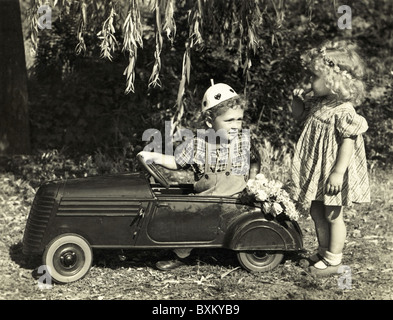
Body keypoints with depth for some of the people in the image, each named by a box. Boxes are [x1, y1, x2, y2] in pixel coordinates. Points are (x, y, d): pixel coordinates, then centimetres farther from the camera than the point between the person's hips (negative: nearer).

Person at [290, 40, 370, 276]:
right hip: (316, 170, 9)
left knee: (332, 215, 4)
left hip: (332, 173, -9)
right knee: (317, 212, 18)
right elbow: (300, 115, 21)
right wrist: (298, 100, 1)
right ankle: (324, 251, 34)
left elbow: (348, 142, -24)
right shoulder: (318, 103, 3)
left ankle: (334, 260, 17)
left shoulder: (343, 111, -23)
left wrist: (338, 172, -26)